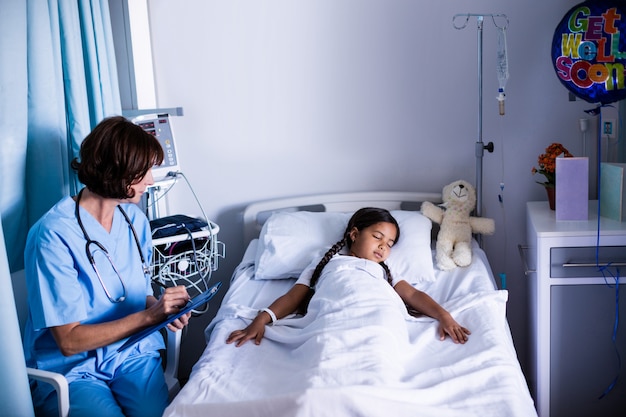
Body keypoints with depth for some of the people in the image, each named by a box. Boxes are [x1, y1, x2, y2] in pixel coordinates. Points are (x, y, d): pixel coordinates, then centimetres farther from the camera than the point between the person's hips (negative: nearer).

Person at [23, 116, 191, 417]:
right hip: (72, 368, -4)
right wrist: (149, 315, -21)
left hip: (133, 353, 4)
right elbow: (70, 341, -17)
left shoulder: (136, 220, 3)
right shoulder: (55, 235, -18)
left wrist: (165, 310, -8)